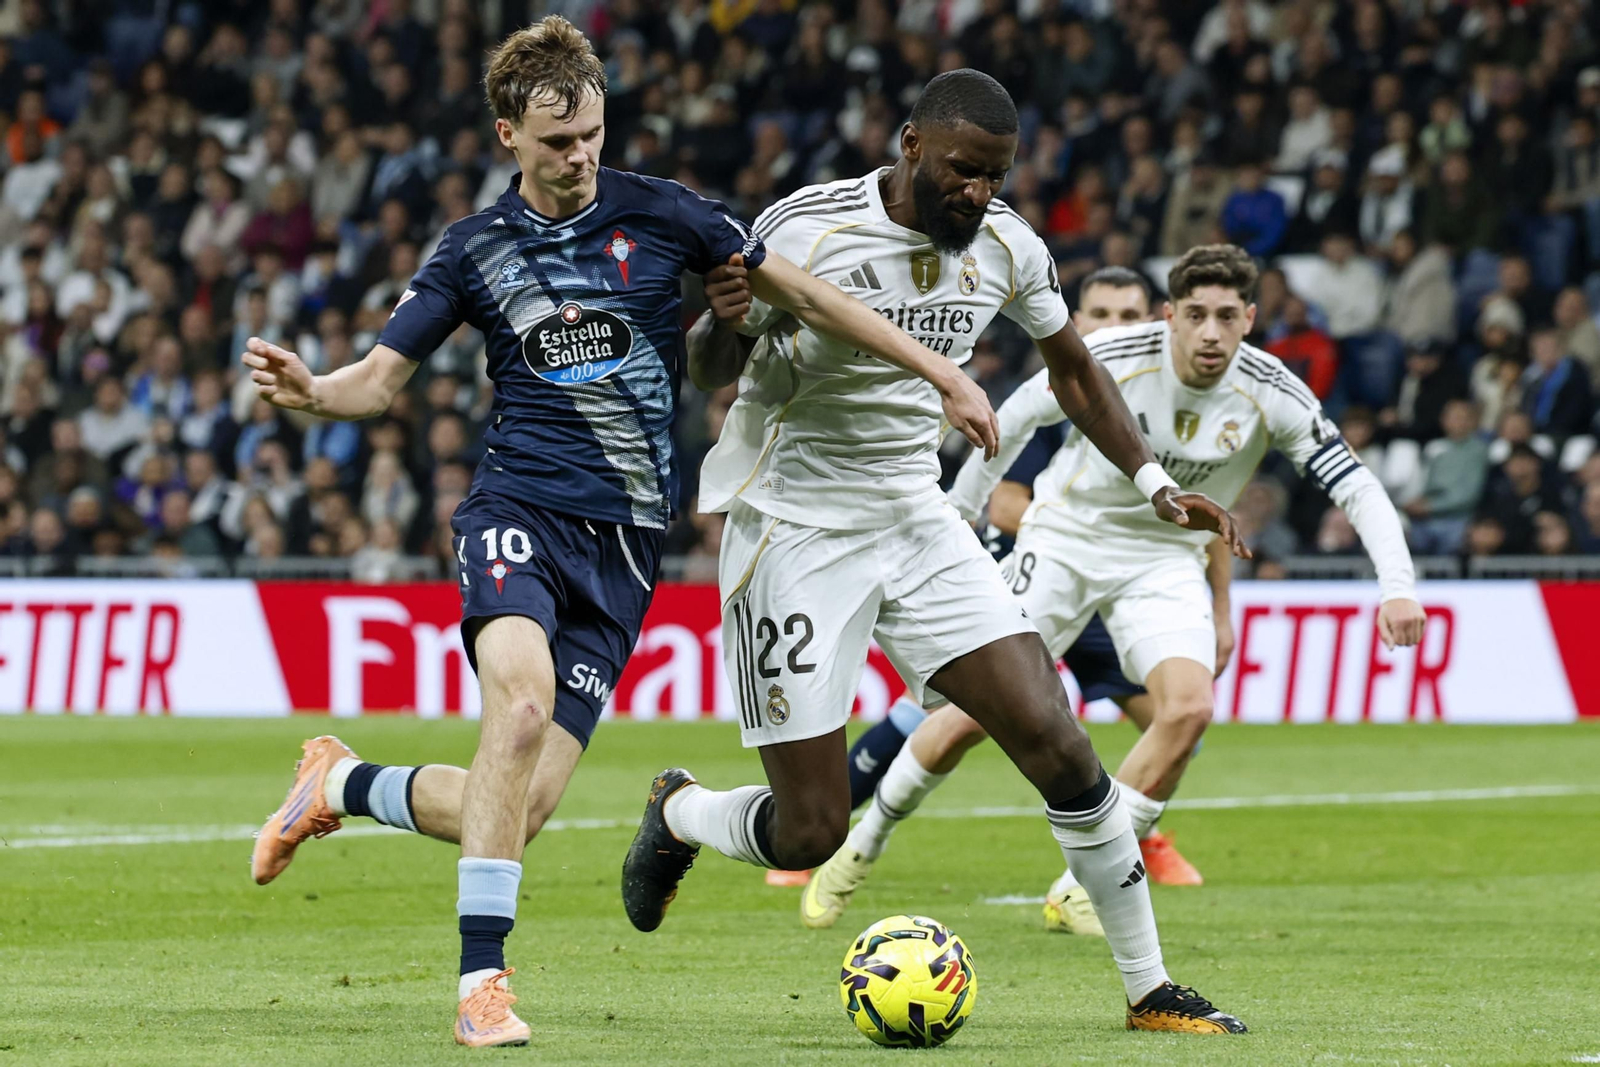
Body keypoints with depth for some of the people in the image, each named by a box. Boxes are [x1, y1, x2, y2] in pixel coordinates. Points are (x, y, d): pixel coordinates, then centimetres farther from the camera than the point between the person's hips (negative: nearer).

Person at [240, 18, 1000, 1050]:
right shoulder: (475, 249, 4)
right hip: (521, 509, -2)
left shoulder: (659, 214, 3)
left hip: (624, 540, 2)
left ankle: (344, 784, 24)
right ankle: (482, 982, -27)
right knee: (522, 701, -33)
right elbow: (380, 378, 6)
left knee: (521, 807, -6)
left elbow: (802, 294, 9)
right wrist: (307, 389, -17)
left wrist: (941, 374, 7)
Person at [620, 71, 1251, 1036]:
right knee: (808, 835, -6)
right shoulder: (806, 231, -18)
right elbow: (710, 375, -10)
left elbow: (1072, 368, 16)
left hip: (919, 522, 5)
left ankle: (1150, 989, 1)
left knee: (1057, 741, -11)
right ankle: (679, 814, 29)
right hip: (795, 531, -5)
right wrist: (725, 321, -34)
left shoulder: (1007, 247, -2)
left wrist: (1155, 485, 6)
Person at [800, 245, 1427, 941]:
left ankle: (1080, 888, -8)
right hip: (1067, 537, -2)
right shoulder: (1111, 357, -20)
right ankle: (863, 844, 18)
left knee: (1189, 707, -23)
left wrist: (1397, 587, -29)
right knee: (976, 713, -8)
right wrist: (959, 511, 6)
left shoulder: (1273, 396, -17)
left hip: (1164, 561, 2)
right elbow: (1018, 414, -2)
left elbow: (1357, 488, -16)